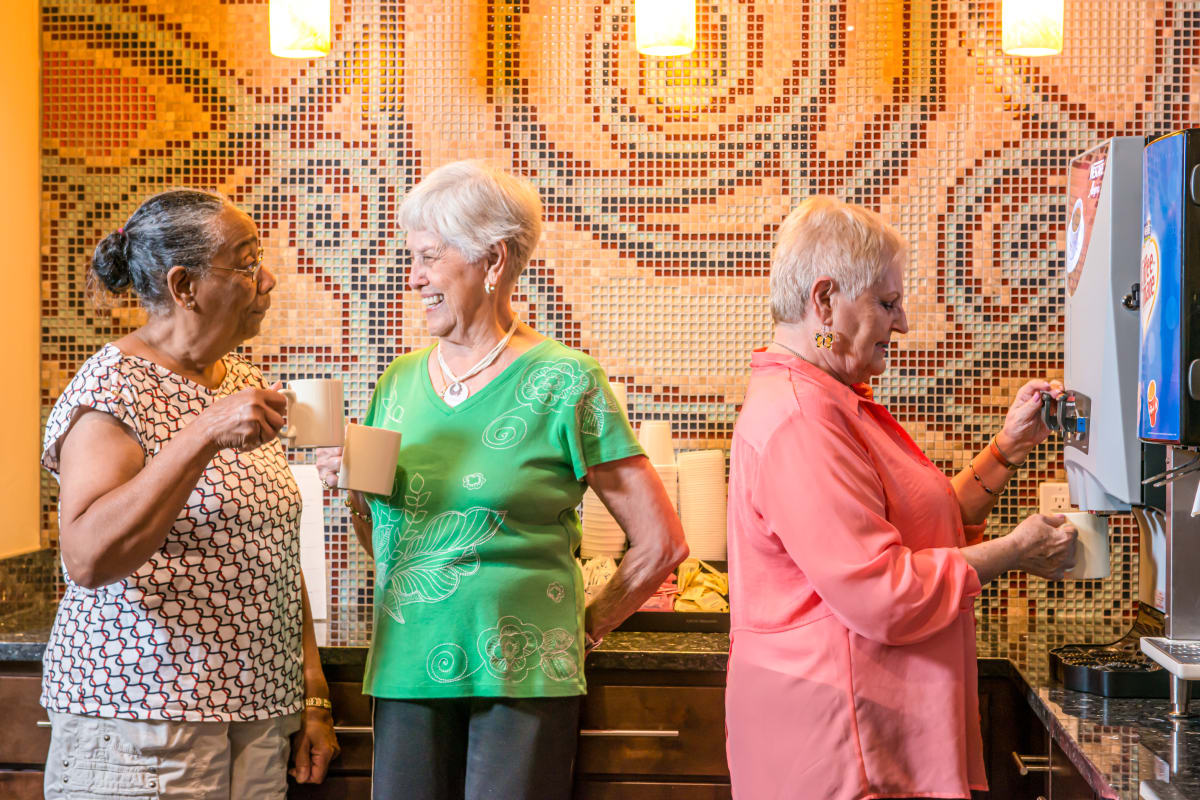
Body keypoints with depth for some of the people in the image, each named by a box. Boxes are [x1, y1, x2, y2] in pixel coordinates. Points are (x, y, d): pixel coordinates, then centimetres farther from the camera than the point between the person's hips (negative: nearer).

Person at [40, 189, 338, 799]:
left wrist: (312, 698, 11)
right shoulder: (113, 389, -11)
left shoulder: (244, 384, 11)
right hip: (142, 728, -7)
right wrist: (202, 435, -31)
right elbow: (88, 559, -25)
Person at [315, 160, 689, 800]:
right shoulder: (400, 380, 9)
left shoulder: (564, 382, -6)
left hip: (520, 679, -4)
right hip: (407, 672, 4)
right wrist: (355, 492, -1)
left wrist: (584, 629, 2)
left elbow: (661, 544, -5)